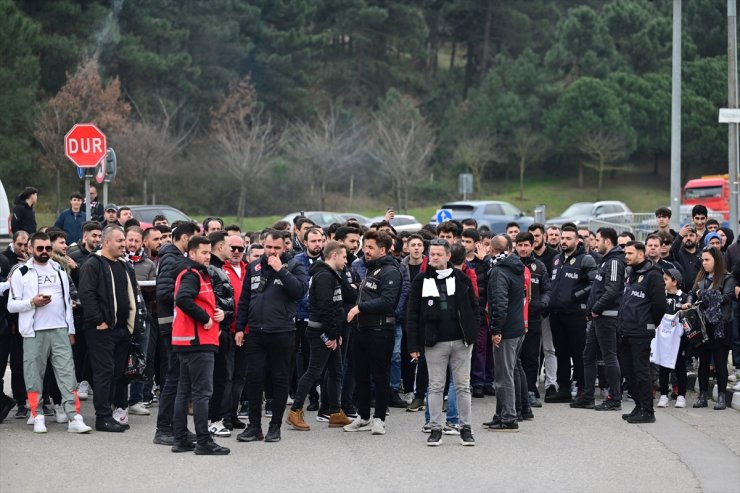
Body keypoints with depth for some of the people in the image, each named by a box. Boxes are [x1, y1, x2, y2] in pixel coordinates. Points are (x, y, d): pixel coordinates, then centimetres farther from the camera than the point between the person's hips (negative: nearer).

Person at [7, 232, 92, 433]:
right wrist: (32, 302, -16)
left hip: (60, 330, 2)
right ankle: (37, 417, 10)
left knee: (67, 373, -6)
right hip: (34, 333, -2)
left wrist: (71, 330, 12)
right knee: (34, 374, 1)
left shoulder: (60, 271, 15)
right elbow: (11, 305, 0)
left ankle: (74, 418, -11)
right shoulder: (21, 273, 3)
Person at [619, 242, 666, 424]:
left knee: (641, 372, -6)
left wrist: (651, 324, -4)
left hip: (641, 333, -9)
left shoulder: (652, 275, -11)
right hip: (626, 332, 9)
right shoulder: (629, 274, 16)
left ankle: (647, 411, -2)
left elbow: (659, 304, -16)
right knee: (628, 371, 12)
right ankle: (639, 407, 22)